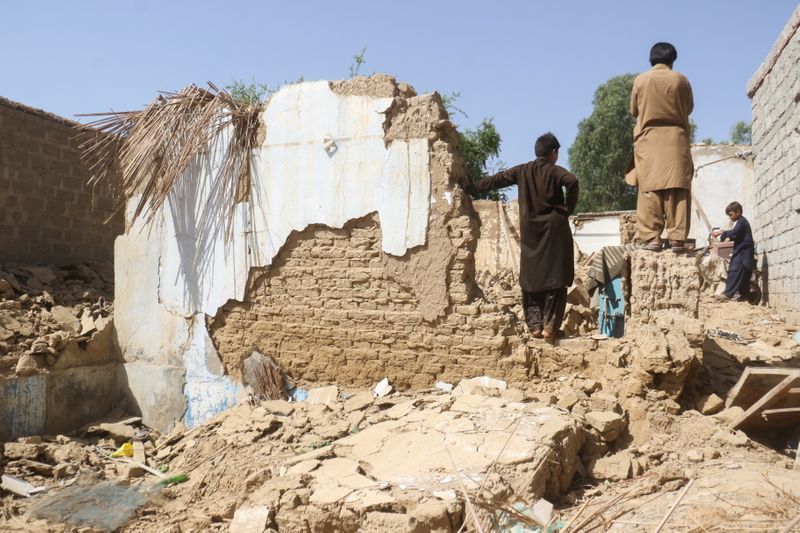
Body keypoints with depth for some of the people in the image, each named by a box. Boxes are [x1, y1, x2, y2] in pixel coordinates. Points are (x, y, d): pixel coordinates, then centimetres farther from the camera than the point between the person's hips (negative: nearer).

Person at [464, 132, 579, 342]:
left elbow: (496, 180, 15)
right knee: (554, 278, -1)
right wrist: (568, 209, -11)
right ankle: (550, 326, -6)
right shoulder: (555, 171, -4)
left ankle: (535, 324, 6)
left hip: (530, 232, 4)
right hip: (553, 230, -3)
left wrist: (472, 188, 27)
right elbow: (572, 181, -23)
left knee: (531, 277, 9)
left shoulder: (522, 171, 8)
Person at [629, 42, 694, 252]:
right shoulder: (681, 80, 2)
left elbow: (634, 110, 11)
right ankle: (676, 238, -4)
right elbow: (689, 108, 13)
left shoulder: (640, 80, 2)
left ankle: (651, 237, -8)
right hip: (676, 139, 0)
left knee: (649, 189, -2)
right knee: (677, 189, -1)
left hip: (648, 139, 0)